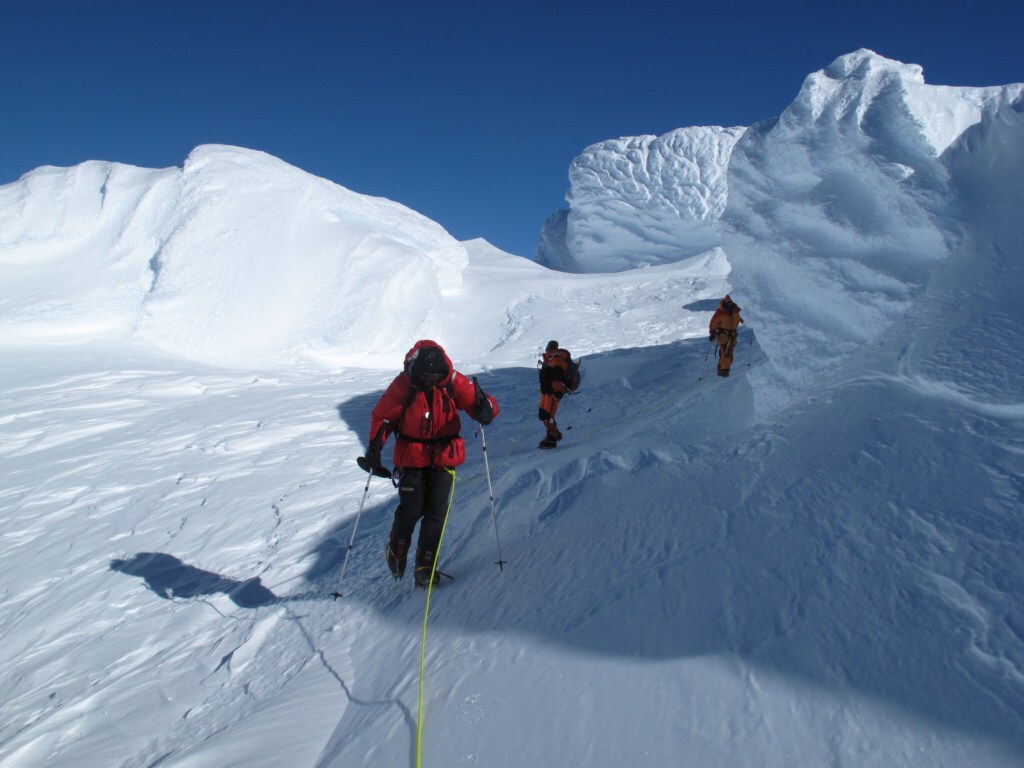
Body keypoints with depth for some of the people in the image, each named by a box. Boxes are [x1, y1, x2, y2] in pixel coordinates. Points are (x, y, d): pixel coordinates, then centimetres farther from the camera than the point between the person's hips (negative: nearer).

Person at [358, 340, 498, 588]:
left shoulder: (454, 382, -11)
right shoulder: (402, 386, -12)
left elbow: (475, 399, -15)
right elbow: (381, 416, -3)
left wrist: (484, 407, -39)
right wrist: (375, 446, -16)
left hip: (444, 457, 1)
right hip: (411, 458, -1)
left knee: (436, 513, 0)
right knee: (411, 510, 0)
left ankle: (424, 567, 14)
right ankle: (396, 552, 30)